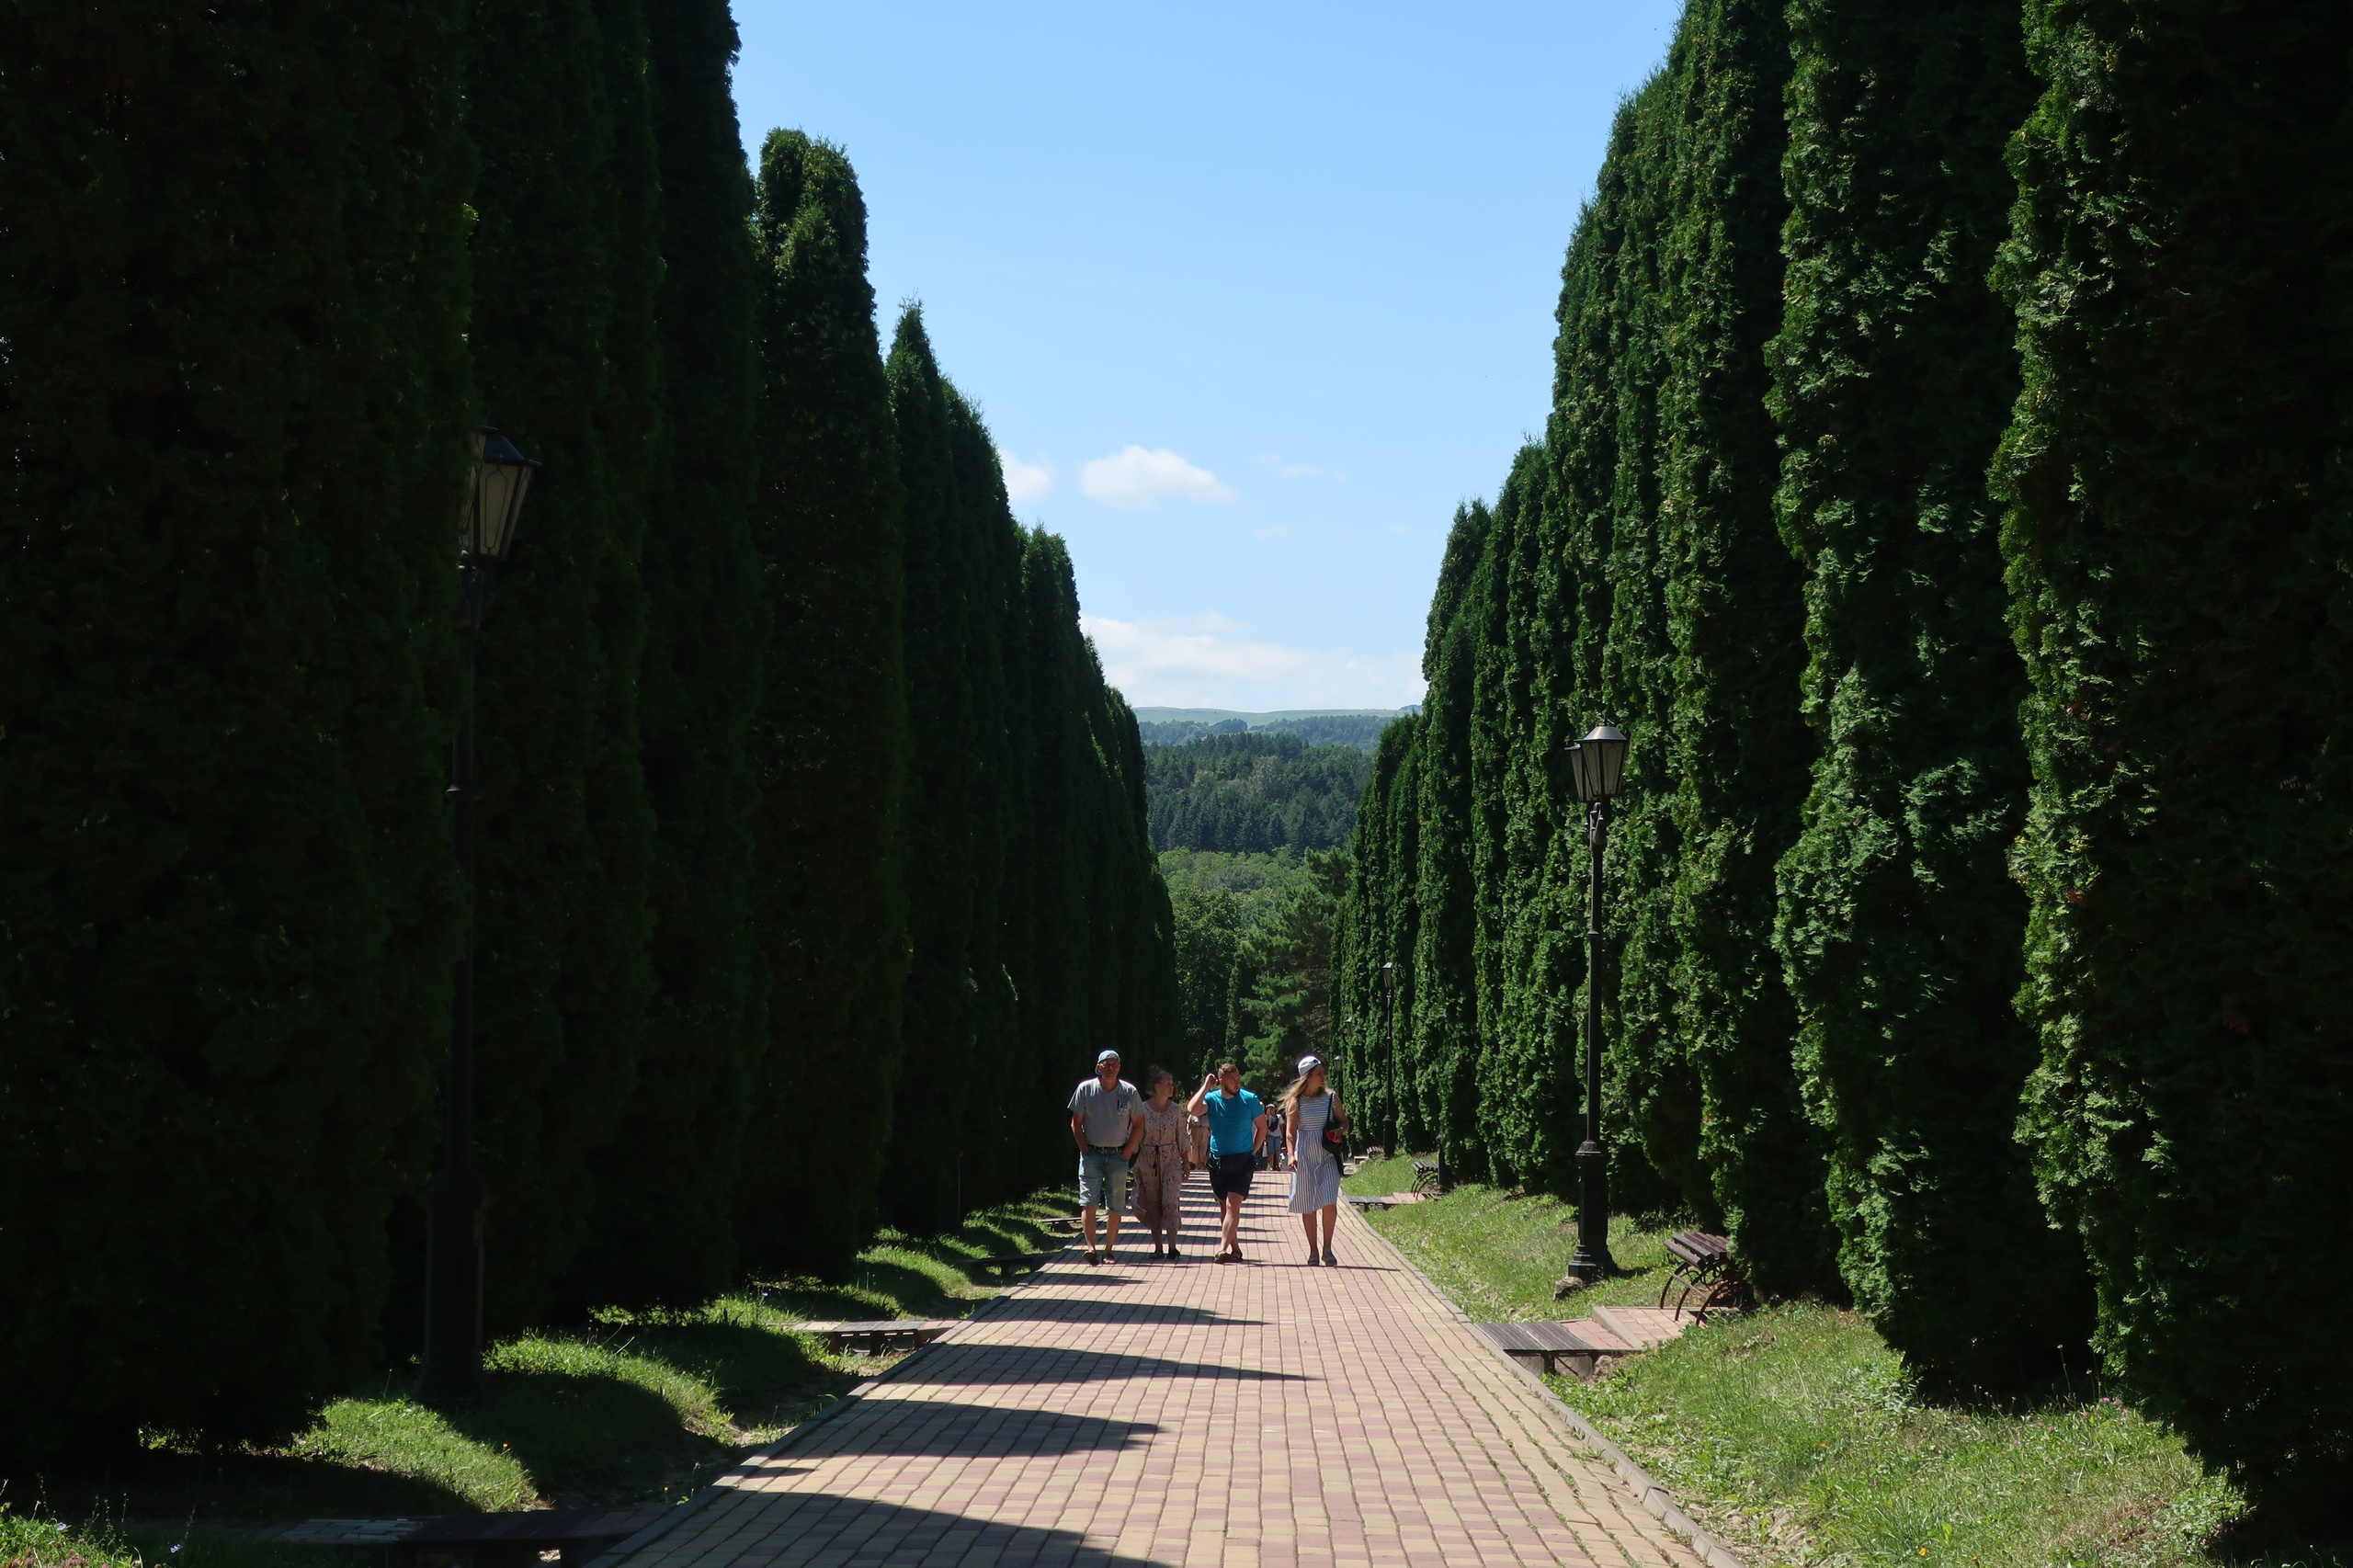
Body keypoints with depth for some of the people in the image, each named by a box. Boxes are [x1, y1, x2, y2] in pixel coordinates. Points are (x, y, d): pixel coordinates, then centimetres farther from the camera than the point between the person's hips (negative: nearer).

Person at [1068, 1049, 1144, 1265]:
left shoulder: (1129, 1092, 1)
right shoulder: (1085, 1089, -1)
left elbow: (1138, 1125, 7)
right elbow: (1076, 1123, 4)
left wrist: (1127, 1152, -2)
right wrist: (1085, 1149, -4)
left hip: (1118, 1155, 1)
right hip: (1092, 1153, -1)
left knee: (1115, 1207, 3)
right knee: (1088, 1202, -14)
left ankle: (1108, 1251, 11)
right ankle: (1091, 1247, -23)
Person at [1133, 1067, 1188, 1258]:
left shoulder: (1176, 1110, 2)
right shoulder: (1143, 1109, -3)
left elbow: (1182, 1138, 6)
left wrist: (1185, 1164, 4)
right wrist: (1134, 1163, 0)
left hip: (1171, 1160, 0)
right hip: (1148, 1160, 0)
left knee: (1170, 1201, -12)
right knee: (1152, 1205, 3)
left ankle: (1172, 1246, -9)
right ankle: (1158, 1247, 10)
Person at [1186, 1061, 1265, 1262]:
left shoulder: (1249, 1100, -3)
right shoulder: (1211, 1099, -2)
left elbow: (1262, 1127, 8)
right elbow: (1193, 1109, -23)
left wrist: (1253, 1151, 2)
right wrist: (1205, 1087, -14)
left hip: (1242, 1162, -3)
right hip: (1217, 1161, 3)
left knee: (1232, 1205, -14)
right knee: (1225, 1206, 9)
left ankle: (1224, 1249, -20)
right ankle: (1235, 1248, 20)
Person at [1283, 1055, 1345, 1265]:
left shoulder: (1331, 1098, 5)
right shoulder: (1295, 1101, -1)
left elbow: (1343, 1121, 15)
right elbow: (1290, 1131, -7)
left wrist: (1340, 1130, -9)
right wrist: (1291, 1155, -21)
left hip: (1327, 1157, 1)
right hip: (1304, 1159, -1)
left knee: (1330, 1203, -12)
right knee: (1307, 1206, 3)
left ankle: (1327, 1248, -1)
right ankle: (1313, 1251, 13)